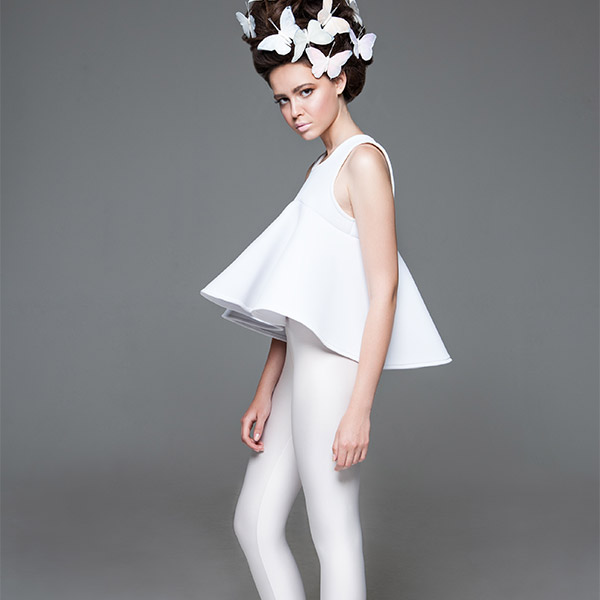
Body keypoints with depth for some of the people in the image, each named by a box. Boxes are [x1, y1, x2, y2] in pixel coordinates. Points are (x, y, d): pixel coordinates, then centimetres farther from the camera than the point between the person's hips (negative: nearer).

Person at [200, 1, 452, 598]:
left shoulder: (363, 160, -9)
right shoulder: (322, 168, 17)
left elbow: (383, 288, -16)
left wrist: (359, 408, -20)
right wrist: (265, 392, 16)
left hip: (332, 367, -9)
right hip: (300, 368, 9)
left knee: (335, 536, 0)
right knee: (255, 523, 13)